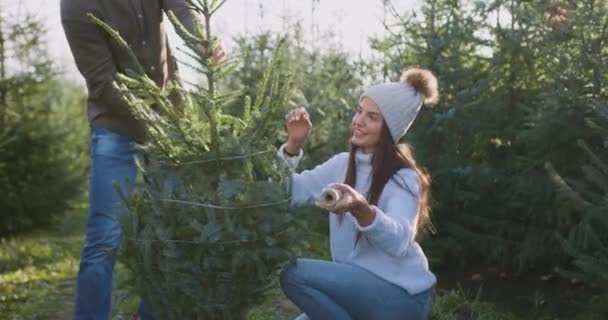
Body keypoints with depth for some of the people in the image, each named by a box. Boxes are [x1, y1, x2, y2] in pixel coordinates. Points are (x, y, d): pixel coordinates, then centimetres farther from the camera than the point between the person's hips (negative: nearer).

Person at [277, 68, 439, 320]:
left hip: (400, 295, -7)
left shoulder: (403, 178, -14)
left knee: (295, 274, -21)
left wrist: (360, 208, -50)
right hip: (358, 287, 7)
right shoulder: (342, 164, 7)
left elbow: (398, 240, -32)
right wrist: (294, 145, -9)